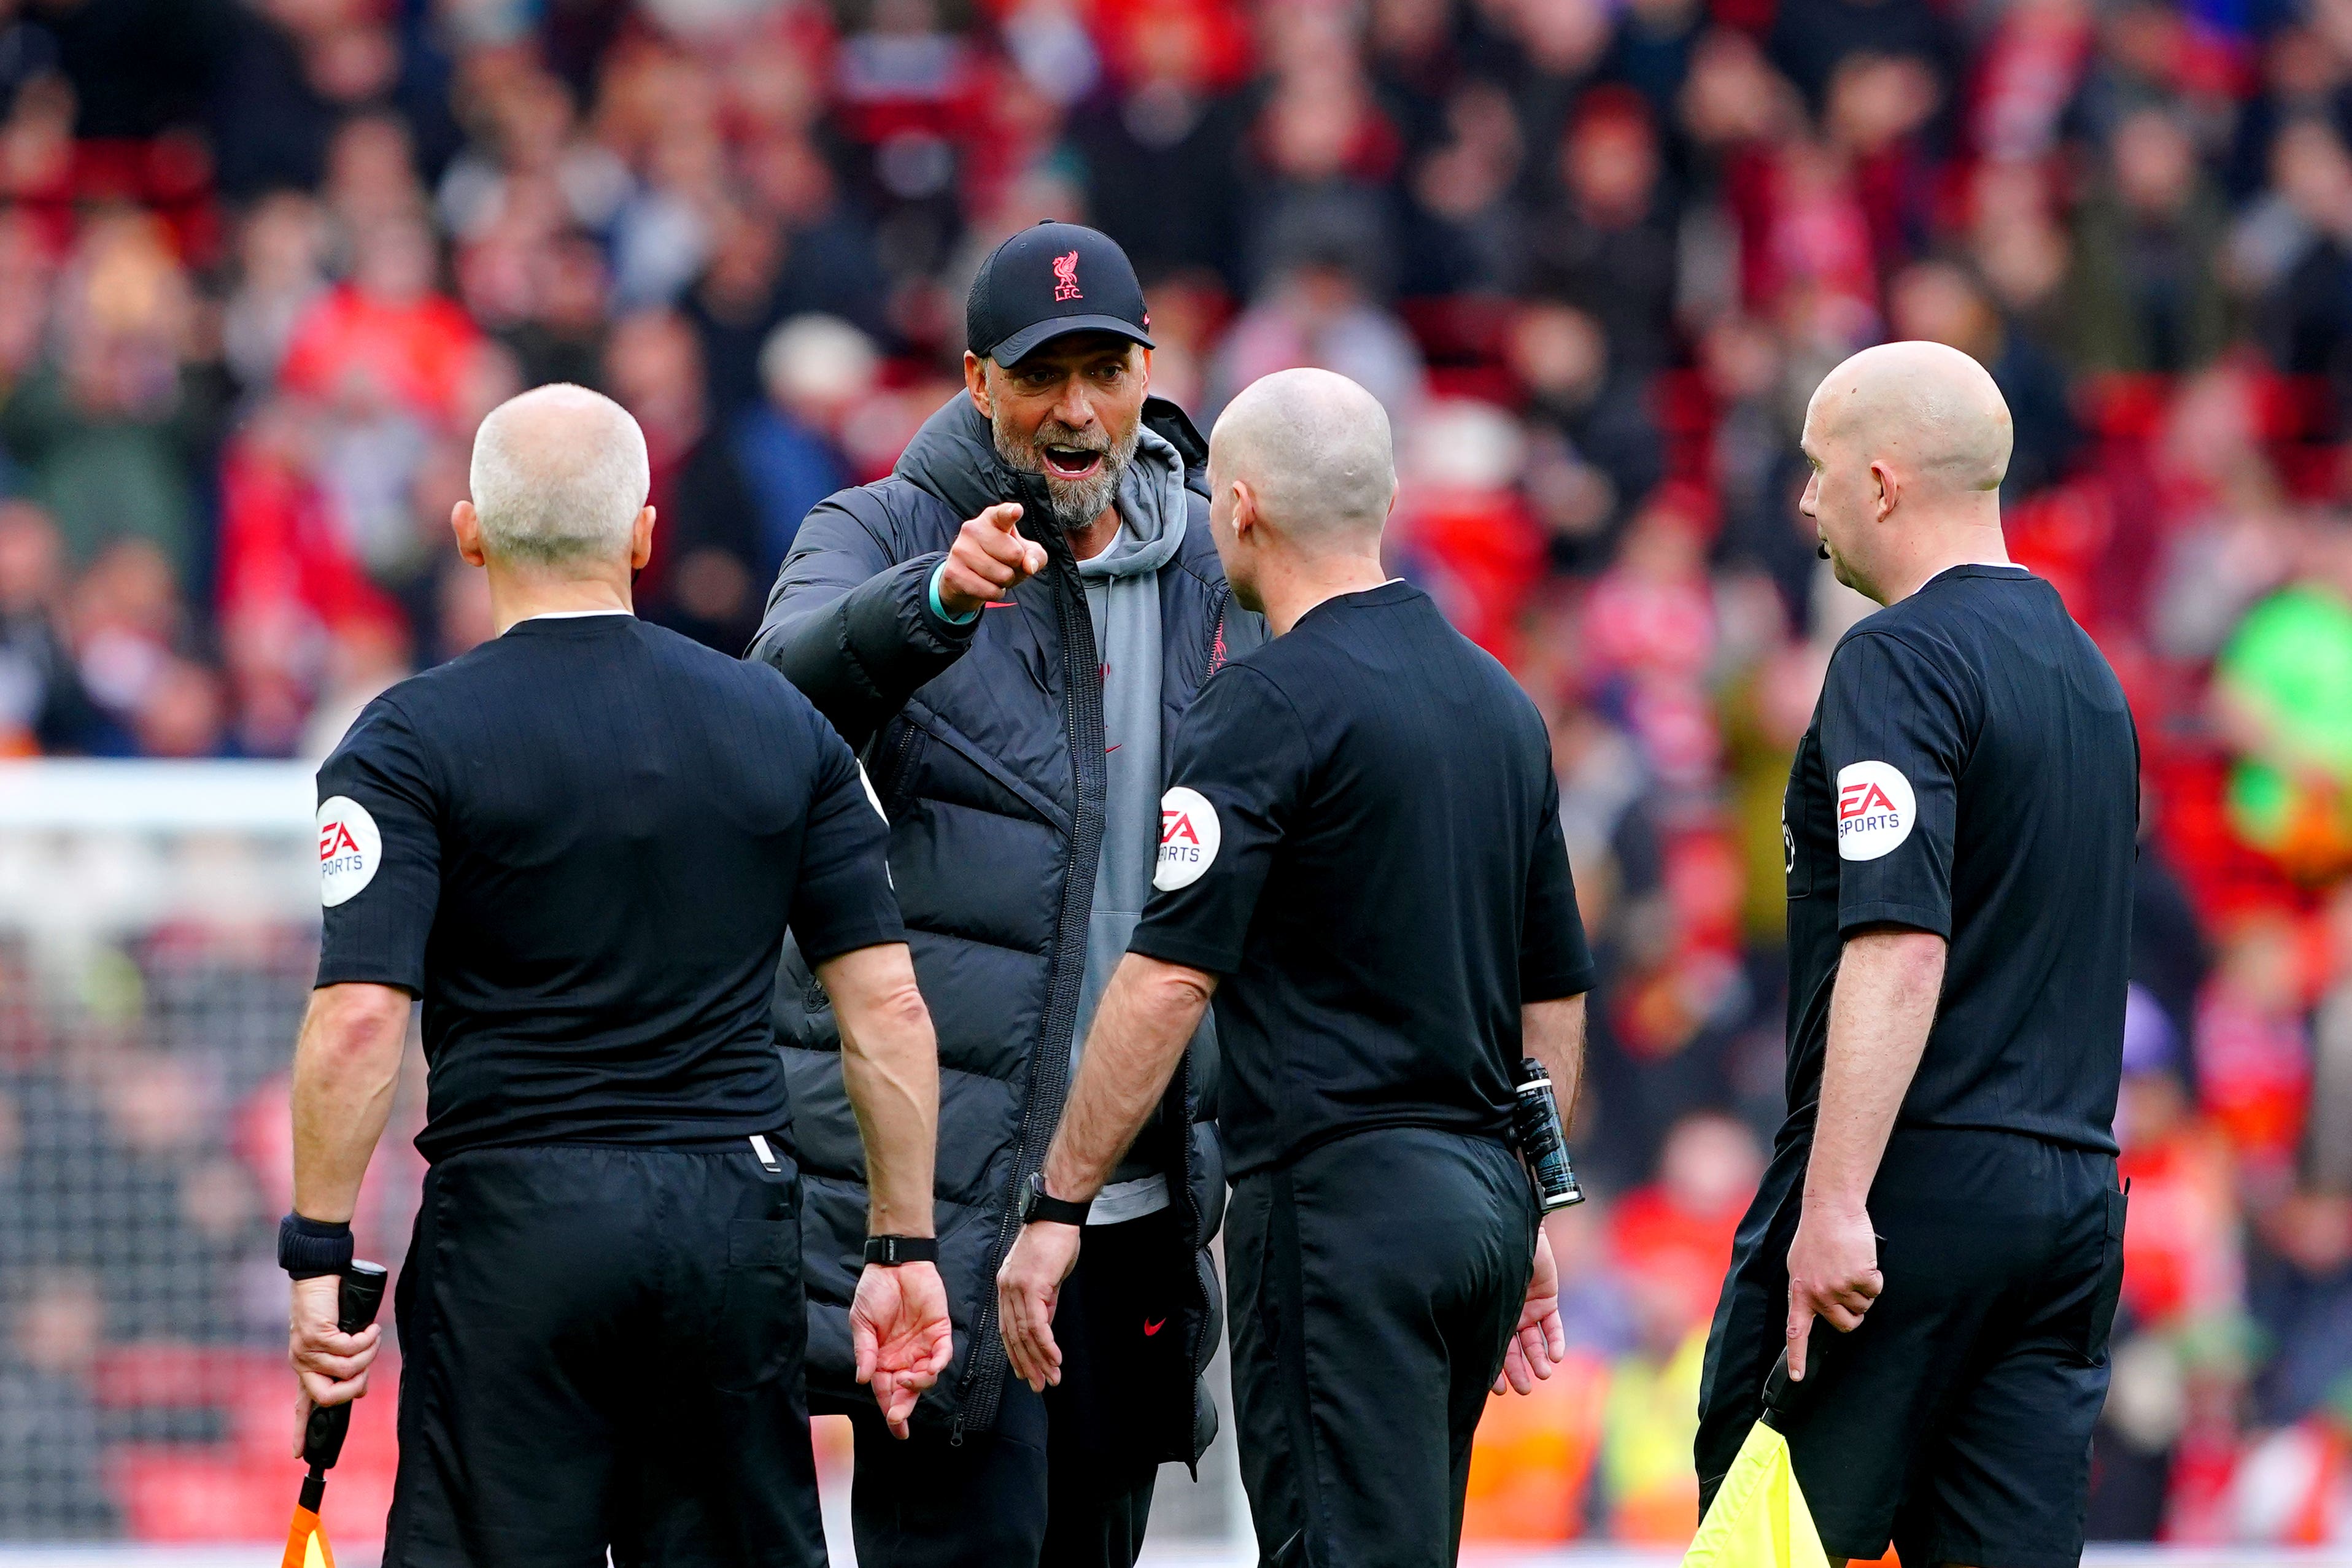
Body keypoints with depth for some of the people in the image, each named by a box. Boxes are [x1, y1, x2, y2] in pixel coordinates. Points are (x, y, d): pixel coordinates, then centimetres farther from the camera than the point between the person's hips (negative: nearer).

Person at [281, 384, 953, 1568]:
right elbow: (887, 1007, 5)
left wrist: (319, 1258, -8)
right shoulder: (784, 725, 8)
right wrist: (903, 1249, 10)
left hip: (514, 1217, -3)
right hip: (739, 1224, 4)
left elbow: (359, 1020, -14)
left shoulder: (414, 740, -4)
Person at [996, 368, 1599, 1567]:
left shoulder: (1273, 703, -11)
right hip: (1480, 1195, 8)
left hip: (1337, 1193, -8)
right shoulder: (1500, 701, 14)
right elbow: (1556, 994, 19)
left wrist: (1056, 1207, -12)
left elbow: (1166, 982, -16)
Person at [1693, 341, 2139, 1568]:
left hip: (1918, 1188, -8)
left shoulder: (1900, 662, -11)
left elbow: (1902, 947, -22)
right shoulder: (2088, 672, 17)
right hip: (2074, 1189, 8)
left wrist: (1833, 1204, -24)